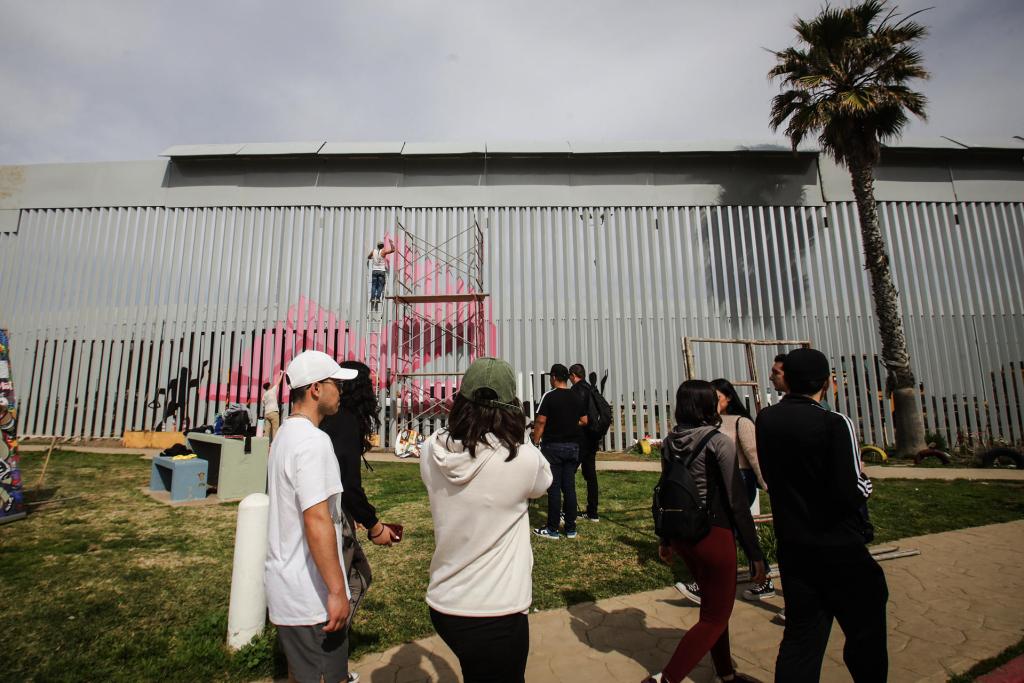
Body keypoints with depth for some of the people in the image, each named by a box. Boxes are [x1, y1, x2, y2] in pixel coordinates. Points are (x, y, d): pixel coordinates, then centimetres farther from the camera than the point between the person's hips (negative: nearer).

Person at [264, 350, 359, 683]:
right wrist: (337, 591, -22)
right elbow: (317, 520, -27)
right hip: (311, 596, -10)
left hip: (285, 587, 10)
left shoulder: (285, 434, 9)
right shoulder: (313, 440, -22)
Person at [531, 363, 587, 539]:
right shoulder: (577, 397, 5)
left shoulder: (549, 396, -11)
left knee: (553, 488, 1)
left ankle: (552, 529, 8)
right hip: (572, 446, 5)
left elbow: (540, 422, -13)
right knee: (569, 487, 10)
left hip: (553, 446, -5)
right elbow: (584, 421, 11)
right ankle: (571, 528, 17)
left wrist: (535, 442, -4)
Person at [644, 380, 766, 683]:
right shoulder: (718, 442, -16)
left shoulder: (669, 442, 0)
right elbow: (737, 501, -15)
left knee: (713, 605, 26)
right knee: (715, 617, 9)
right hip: (714, 535, -6)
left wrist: (666, 539, 18)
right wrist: (755, 553, -6)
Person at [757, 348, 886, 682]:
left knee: (801, 635, 13)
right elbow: (851, 491, -18)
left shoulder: (765, 420, -1)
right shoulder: (835, 423, -17)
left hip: (792, 547, 5)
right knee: (866, 633, 16)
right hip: (840, 549, -4)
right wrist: (867, 481, 1)